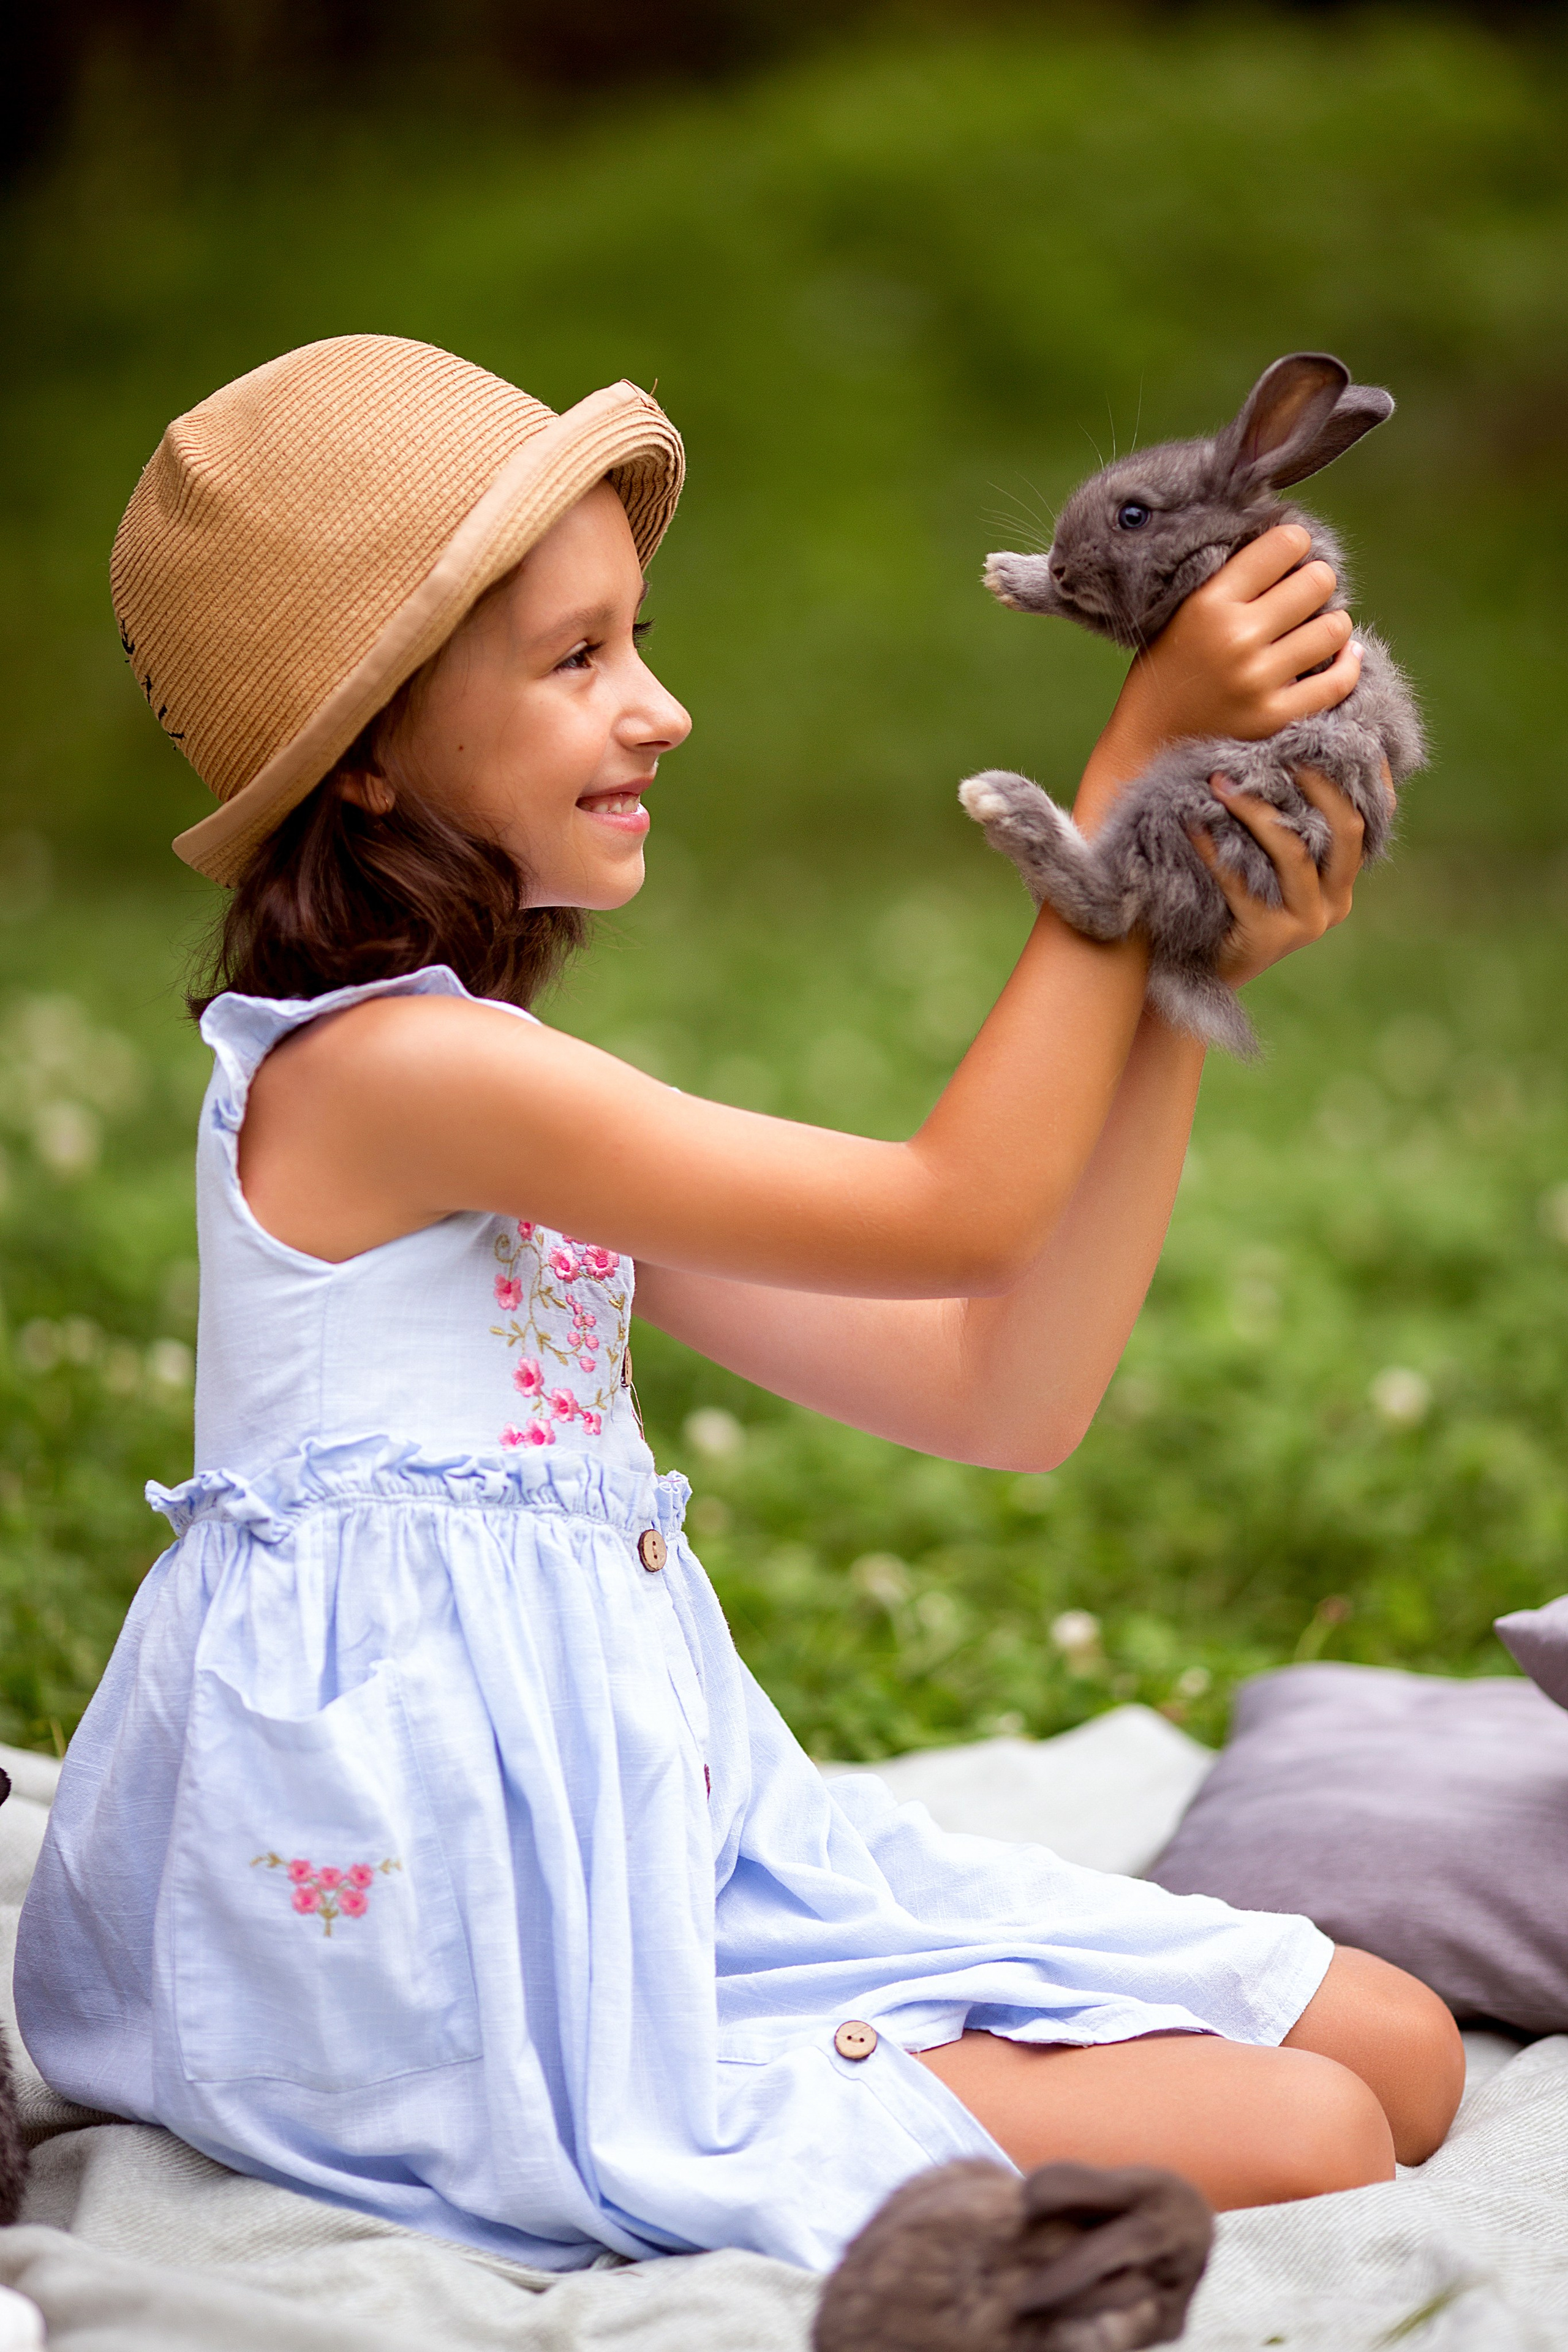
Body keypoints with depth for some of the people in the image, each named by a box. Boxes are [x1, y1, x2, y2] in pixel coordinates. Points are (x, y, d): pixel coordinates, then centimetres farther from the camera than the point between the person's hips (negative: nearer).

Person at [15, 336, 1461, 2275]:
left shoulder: (523, 1103, 13)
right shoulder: (387, 1065, -17)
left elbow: (1005, 1392, 7)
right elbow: (959, 1212, -16)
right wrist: (1143, 755, -12)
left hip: (667, 1856, 9)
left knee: (1393, 2048, 5)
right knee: (1302, 2151, -13)